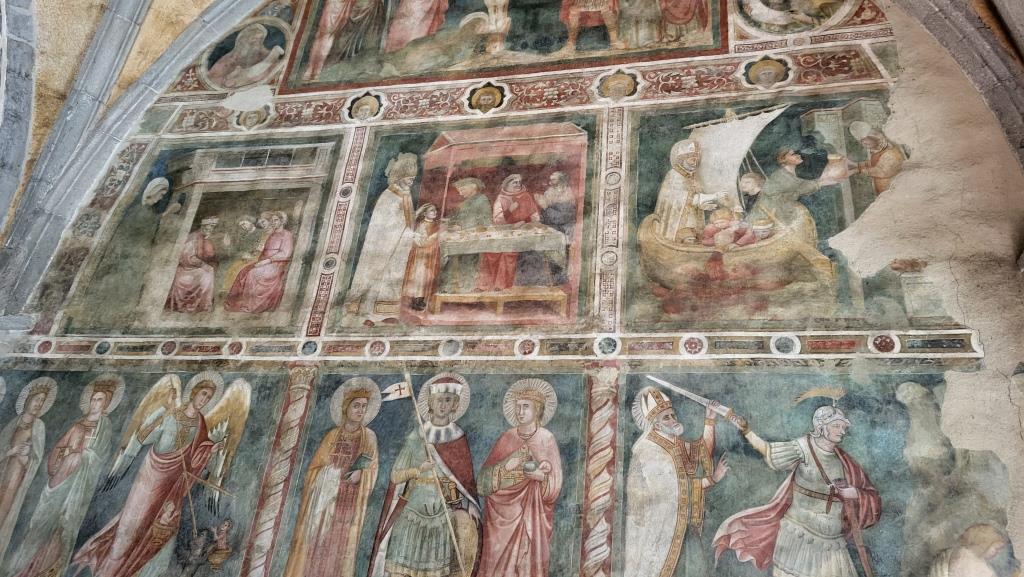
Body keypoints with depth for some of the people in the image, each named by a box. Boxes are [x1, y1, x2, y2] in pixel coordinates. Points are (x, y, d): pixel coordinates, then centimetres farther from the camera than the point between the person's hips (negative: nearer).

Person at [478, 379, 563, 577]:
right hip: (504, 509, 3)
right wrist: (506, 466, -15)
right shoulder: (506, 438, 5)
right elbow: (486, 474, 1)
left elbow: (554, 484, -5)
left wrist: (542, 477, -24)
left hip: (532, 511, -2)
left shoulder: (546, 439, -4)